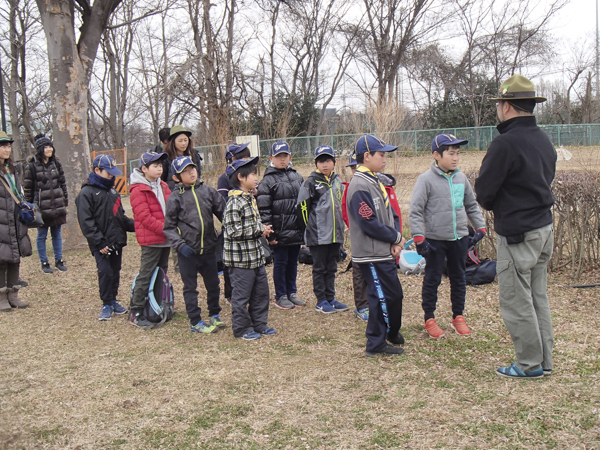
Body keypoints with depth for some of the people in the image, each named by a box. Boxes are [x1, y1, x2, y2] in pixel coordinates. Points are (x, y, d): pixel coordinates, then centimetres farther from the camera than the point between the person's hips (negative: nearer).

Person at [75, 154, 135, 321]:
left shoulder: (112, 190, 17)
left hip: (117, 241, 7)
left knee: (115, 272, 13)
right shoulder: (86, 193, -8)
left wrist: (134, 226, 6)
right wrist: (99, 243, -19)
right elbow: (86, 222, -14)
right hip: (102, 245, -7)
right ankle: (107, 305, 7)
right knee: (105, 273, -7)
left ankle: (113, 301, 26)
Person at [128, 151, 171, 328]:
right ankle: (135, 313, 0)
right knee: (145, 275, -6)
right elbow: (145, 217, -18)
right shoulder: (138, 191, -11)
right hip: (150, 240, -8)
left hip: (165, 239, 8)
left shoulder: (163, 186, 13)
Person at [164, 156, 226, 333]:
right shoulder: (175, 198, -6)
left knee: (213, 284, 15)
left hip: (208, 247, 3)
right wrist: (180, 245, -15)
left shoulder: (208, 191, 1)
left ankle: (214, 315, 33)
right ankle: (195, 322, 19)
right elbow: (169, 227, -3)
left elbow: (223, 212, 4)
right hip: (188, 251, -3)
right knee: (190, 287, 8)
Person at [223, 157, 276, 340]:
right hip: (241, 258, -9)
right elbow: (233, 231, -23)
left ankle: (259, 324, 29)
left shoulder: (250, 198, 12)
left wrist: (262, 228, 3)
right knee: (242, 294, 3)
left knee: (261, 291, 16)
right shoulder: (234, 202, -18)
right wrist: (259, 231, -18)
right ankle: (241, 328, 16)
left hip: (256, 255, 9)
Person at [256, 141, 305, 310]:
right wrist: (270, 234, -13)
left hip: (297, 231, 5)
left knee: (293, 262, 13)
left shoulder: (297, 177, 12)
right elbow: (264, 210, -9)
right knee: (280, 263, 4)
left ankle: (291, 293, 26)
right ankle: (280, 296, 16)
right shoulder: (267, 181, -5)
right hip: (280, 232, -5)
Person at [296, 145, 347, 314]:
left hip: (335, 234, 6)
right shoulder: (311, 182, -8)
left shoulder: (337, 181, 11)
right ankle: (321, 301, 11)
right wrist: (309, 228, -5)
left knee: (331, 268, 13)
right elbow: (302, 207, -8)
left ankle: (330, 298, 22)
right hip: (318, 235, -6)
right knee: (319, 268, 3)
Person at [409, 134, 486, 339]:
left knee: (458, 278, 14)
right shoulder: (426, 179, -11)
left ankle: (458, 317, 28)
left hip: (460, 238, 5)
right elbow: (415, 210, -12)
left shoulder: (461, 178, 5)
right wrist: (418, 237, -18)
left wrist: (480, 228, 12)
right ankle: (429, 319, 19)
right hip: (435, 239, -5)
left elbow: (471, 205, 17)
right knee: (432, 280, 5)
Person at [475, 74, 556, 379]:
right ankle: (545, 361, 24)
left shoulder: (506, 143, -19)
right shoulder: (544, 140, 9)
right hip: (544, 228, 9)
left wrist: (491, 205, 7)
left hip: (517, 234, -9)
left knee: (516, 302, 2)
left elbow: (483, 192, -15)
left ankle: (530, 364, 11)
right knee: (538, 298, 16)